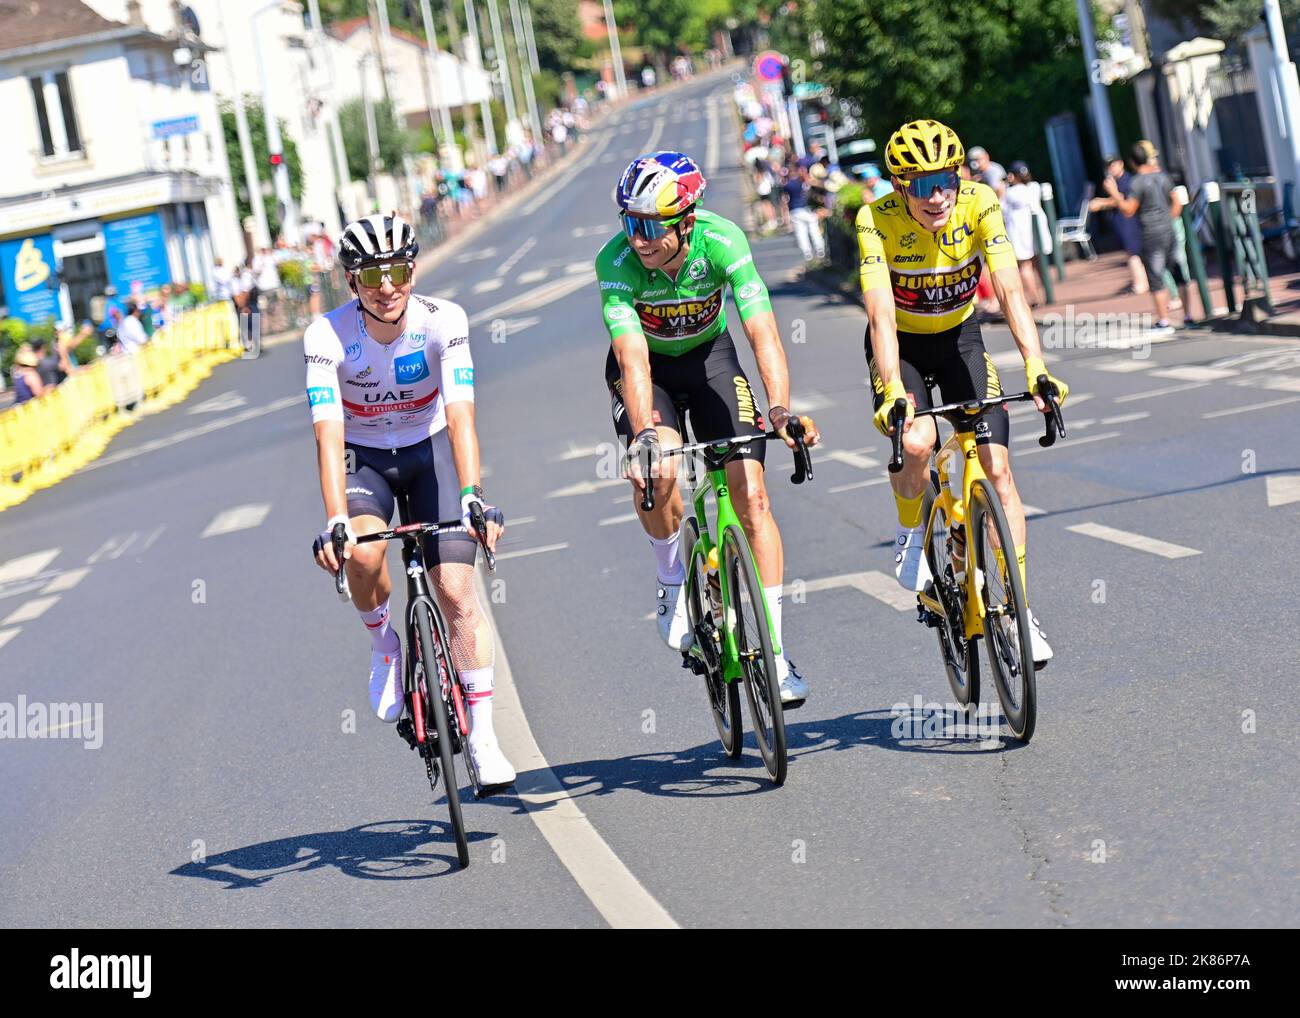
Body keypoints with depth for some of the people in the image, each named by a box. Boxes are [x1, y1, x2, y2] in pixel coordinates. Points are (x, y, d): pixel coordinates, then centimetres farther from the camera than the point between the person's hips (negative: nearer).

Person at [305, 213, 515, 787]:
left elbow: (460, 415, -32)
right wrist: (335, 521, -44)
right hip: (363, 458, 0)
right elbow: (328, 434, -31)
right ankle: (383, 644, 1)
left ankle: (483, 739, -2)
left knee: (456, 589, -11)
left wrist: (473, 494, -46)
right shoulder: (326, 337, -23)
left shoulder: (443, 322, -23)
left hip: (429, 451, 0)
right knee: (363, 553, -32)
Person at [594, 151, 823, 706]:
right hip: (647, 364, -1)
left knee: (752, 495, -10)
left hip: (709, 355, 1)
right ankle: (672, 578, 1)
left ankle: (775, 654, -5)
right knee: (659, 471, -29)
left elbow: (763, 331, -37)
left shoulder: (722, 241, -30)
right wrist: (644, 433, -53)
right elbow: (633, 356, -38)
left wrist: (782, 407, -52)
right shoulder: (616, 260, -31)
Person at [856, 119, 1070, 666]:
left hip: (960, 339, 2)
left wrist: (1037, 368, -45)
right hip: (900, 346, -2)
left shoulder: (980, 205, -23)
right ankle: (911, 535, 2)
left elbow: (1011, 291, -31)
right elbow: (881, 315, -35)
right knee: (916, 442, -30)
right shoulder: (877, 221, -27)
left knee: (996, 466, -10)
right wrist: (893, 392, -49)